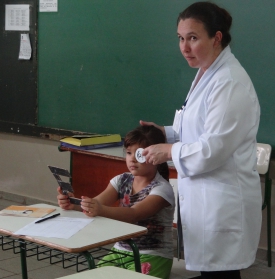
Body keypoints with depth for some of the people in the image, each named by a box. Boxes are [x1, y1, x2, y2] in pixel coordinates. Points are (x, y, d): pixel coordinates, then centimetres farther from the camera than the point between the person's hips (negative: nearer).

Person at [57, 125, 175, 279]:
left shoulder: (162, 189, -14)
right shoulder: (122, 181, 5)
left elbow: (134, 214, -29)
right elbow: (97, 203, -9)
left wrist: (101, 210, -46)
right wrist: (73, 204, -30)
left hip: (153, 256, -5)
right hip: (122, 251, 5)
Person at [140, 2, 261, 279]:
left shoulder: (229, 82, -19)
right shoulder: (207, 74, 12)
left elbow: (215, 147, -22)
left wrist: (169, 151, -10)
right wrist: (166, 132, 7)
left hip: (223, 199, -10)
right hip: (205, 196, 10)